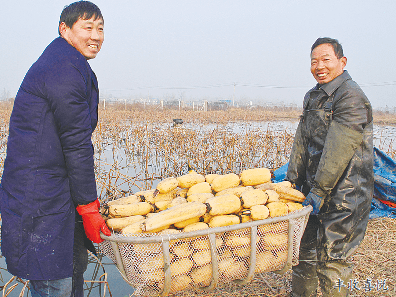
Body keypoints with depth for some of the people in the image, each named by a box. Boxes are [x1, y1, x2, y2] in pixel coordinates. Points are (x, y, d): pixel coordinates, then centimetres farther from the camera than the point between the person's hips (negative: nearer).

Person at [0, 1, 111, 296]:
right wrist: (89, 207, -12)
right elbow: (77, 145, -17)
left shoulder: (68, 65, 18)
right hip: (39, 196, -11)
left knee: (76, 261, 20)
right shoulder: (65, 69, -16)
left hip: (59, 187, 11)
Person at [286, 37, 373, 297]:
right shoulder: (313, 97, 13)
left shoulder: (351, 96, -15)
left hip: (343, 194, -8)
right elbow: (302, 142, 11)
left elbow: (338, 151, -20)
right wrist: (292, 180, 6)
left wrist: (319, 191, -19)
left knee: (333, 256, 0)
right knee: (306, 247, 17)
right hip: (315, 188, 8)